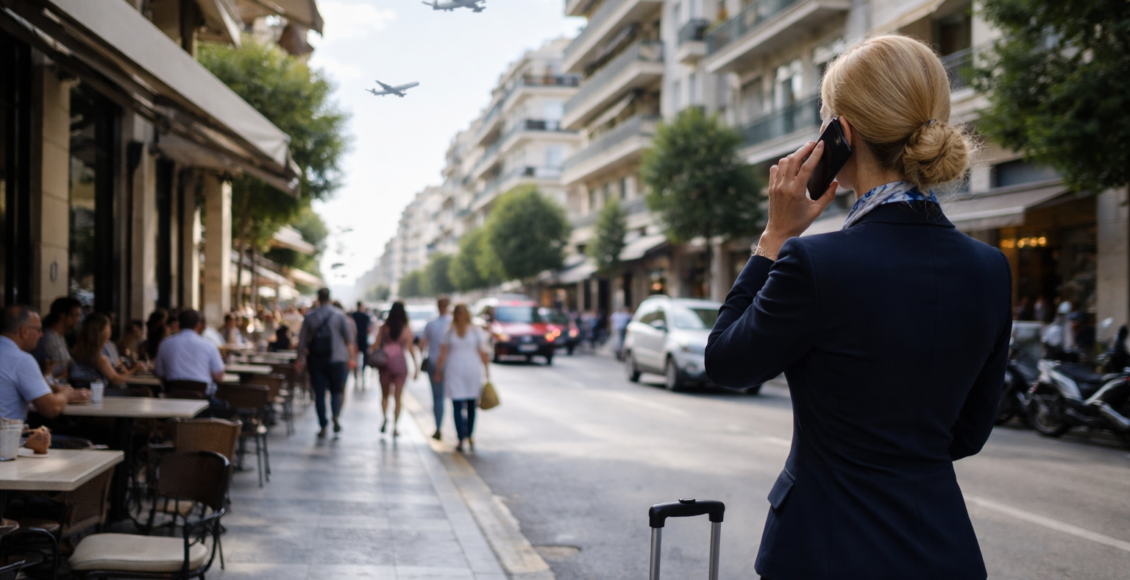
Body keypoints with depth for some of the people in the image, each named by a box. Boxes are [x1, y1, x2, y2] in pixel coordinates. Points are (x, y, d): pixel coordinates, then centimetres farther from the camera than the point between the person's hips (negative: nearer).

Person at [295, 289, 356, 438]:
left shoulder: (309, 317, 4)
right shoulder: (339, 315, -1)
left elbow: (302, 340, 5)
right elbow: (349, 337, -4)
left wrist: (301, 359, 13)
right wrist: (352, 357, 0)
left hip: (316, 359, 1)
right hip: (336, 358, -1)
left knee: (319, 393, 5)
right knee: (336, 390, 10)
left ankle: (323, 426, 3)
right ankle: (335, 416, -16)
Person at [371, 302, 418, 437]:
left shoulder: (383, 327, 1)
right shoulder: (407, 329, -2)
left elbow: (376, 345, -2)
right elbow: (411, 348, -4)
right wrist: (416, 366, 0)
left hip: (384, 362, 1)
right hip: (400, 363, -1)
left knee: (385, 395, 15)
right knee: (397, 397, 6)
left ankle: (385, 417, -8)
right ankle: (395, 427, 4)